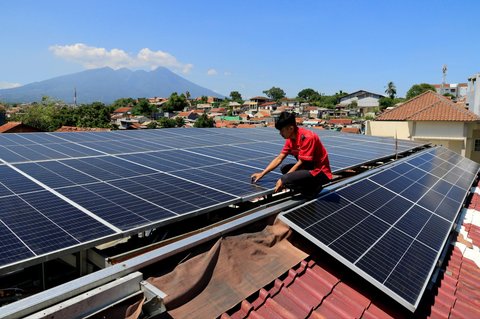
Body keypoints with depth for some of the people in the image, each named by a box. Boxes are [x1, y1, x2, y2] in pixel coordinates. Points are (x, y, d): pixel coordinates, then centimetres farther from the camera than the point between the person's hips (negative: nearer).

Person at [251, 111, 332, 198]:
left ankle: (314, 189, -2)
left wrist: (283, 181, -16)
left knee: (286, 179, -24)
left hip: (321, 172, -9)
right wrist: (262, 174, 2)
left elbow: (300, 162, -21)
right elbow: (279, 158, 7)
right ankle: (311, 186, 4)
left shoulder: (307, 137, -23)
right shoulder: (290, 140, 3)